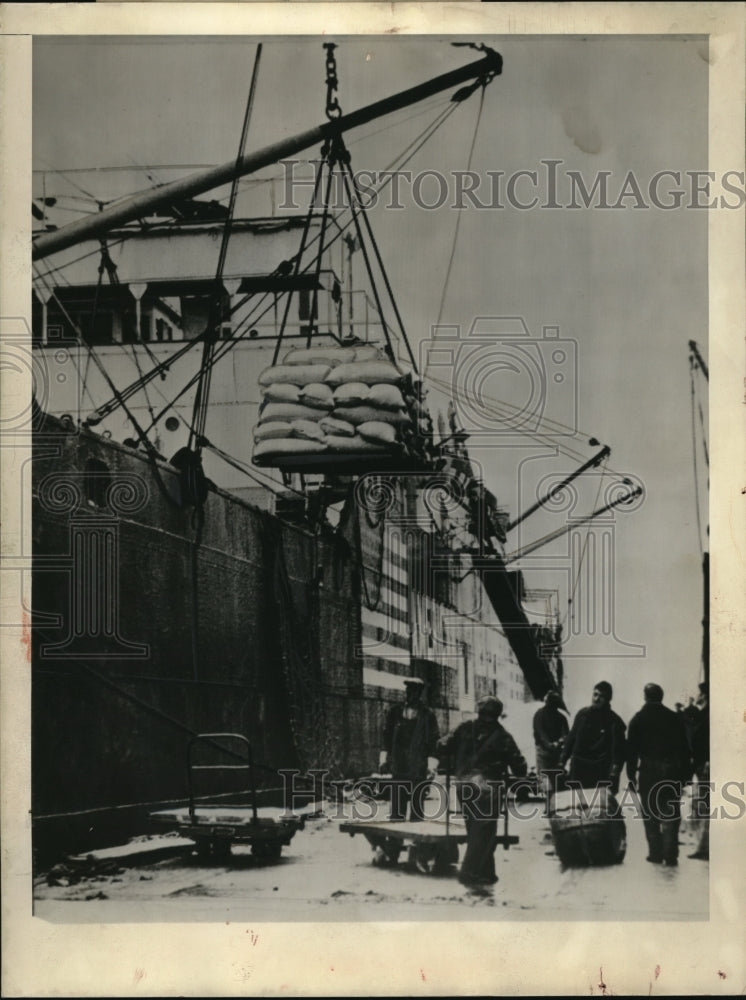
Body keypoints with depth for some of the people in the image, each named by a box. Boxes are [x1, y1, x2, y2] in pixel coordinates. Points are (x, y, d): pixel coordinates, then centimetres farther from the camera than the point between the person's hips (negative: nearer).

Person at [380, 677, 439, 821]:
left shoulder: (428, 715, -1)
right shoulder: (395, 711, 8)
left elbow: (433, 742, -2)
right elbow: (387, 736, 14)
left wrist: (431, 767, -7)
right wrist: (384, 759, 9)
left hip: (419, 770, -3)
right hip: (398, 769, 3)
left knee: (417, 810, 0)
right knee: (397, 809, 6)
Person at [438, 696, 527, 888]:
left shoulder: (465, 729, 4)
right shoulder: (502, 736, -4)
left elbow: (443, 747, 2)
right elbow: (518, 764, -3)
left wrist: (453, 768, 17)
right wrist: (521, 773, 19)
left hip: (463, 786, 4)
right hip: (487, 788, -4)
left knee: (474, 831, 16)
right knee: (484, 832, 3)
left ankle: (485, 872, 20)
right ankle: (470, 872, -3)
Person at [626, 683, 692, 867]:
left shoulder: (638, 719, 1)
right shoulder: (674, 718, 4)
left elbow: (631, 749, -2)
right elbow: (684, 748, 4)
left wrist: (631, 774, 2)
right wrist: (686, 773, 8)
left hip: (648, 770, -1)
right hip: (671, 771, 1)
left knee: (650, 814, 8)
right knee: (671, 815, 5)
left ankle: (656, 853, 6)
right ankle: (670, 855, 0)